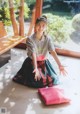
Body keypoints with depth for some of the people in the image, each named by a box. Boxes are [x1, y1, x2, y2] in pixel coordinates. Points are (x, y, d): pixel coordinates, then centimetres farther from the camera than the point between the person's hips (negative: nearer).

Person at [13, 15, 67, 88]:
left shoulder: (48, 38, -11)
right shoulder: (30, 39, -21)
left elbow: (53, 52, -20)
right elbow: (33, 54, -30)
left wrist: (60, 65, -31)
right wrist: (36, 68, -43)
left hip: (44, 62, 3)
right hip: (32, 62, -3)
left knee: (54, 80, 1)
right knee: (37, 82, -13)